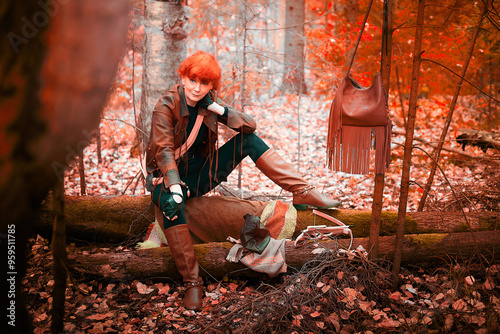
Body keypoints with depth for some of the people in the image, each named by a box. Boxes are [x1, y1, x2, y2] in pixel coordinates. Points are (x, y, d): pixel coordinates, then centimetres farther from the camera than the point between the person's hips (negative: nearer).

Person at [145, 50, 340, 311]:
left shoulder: (208, 104, 0)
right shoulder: (166, 106, -15)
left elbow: (250, 125, -6)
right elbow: (164, 150, -27)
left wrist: (218, 109, -19)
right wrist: (175, 188, -41)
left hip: (201, 173, 5)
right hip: (170, 177, -5)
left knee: (249, 140, -10)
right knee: (170, 203, -41)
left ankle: (302, 192, -15)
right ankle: (192, 282, -36)